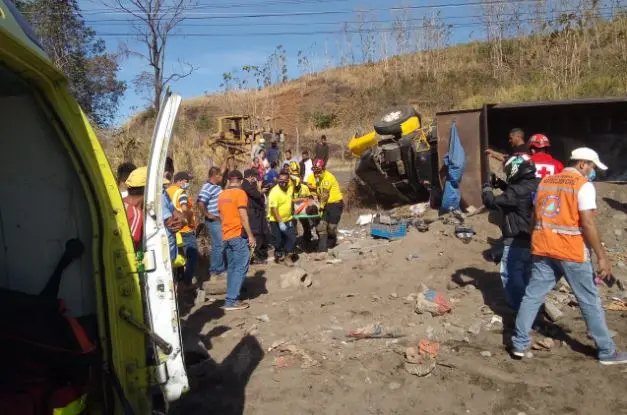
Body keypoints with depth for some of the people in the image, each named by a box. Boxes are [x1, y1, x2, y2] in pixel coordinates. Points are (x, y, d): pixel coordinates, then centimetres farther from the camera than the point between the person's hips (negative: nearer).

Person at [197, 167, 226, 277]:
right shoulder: (207, 187, -17)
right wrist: (207, 215, -22)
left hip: (221, 220, 10)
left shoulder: (217, 186, 13)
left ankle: (221, 267, 27)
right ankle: (215, 269, 6)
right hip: (214, 221, -10)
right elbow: (200, 202, -29)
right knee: (218, 245, -4)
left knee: (222, 244, 16)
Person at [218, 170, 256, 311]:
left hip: (226, 236, 8)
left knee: (231, 267, 13)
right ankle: (231, 301, -9)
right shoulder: (240, 193, -9)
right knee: (241, 267, -5)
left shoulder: (222, 195, 13)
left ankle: (232, 297, 15)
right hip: (238, 235, -8)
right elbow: (243, 216, -16)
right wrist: (250, 235, -14)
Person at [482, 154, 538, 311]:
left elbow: (492, 202, -19)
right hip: (533, 240, 9)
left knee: (511, 275, 2)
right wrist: (504, 186, 11)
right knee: (527, 275, 20)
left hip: (517, 242, -9)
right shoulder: (536, 186, 4)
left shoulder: (518, 191, -23)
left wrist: (487, 188, -2)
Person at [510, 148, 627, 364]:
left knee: (532, 296, 10)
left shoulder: (545, 181, 12)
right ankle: (607, 352, 20)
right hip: (571, 252, -5)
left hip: (542, 249, 6)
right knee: (590, 302, 7)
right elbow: (587, 224, -15)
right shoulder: (583, 185, -8)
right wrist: (602, 257, -11)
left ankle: (519, 345, 13)